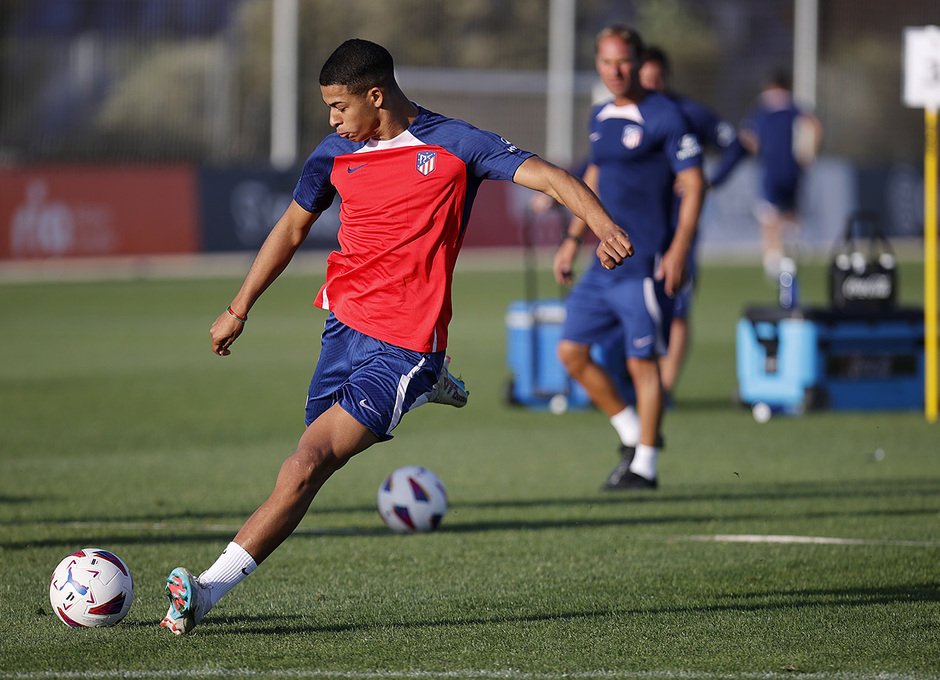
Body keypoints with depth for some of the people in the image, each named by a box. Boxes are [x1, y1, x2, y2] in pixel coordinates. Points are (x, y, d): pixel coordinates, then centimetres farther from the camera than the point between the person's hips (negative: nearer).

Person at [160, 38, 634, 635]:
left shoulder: (455, 146, -7)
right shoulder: (336, 154, 8)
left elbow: (547, 176, -13)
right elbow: (292, 229, 21)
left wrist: (604, 226, -31)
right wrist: (239, 310, 24)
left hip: (405, 344, -7)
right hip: (344, 317, 7)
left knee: (306, 466, -16)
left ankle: (209, 589, -18)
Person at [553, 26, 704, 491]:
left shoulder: (663, 116, -8)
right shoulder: (601, 117, 14)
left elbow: (693, 185, -10)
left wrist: (679, 251, -18)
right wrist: (573, 239, 21)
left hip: (645, 263, -8)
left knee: (642, 362, -5)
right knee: (571, 351, 5)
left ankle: (644, 466, 3)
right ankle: (631, 433, 19)